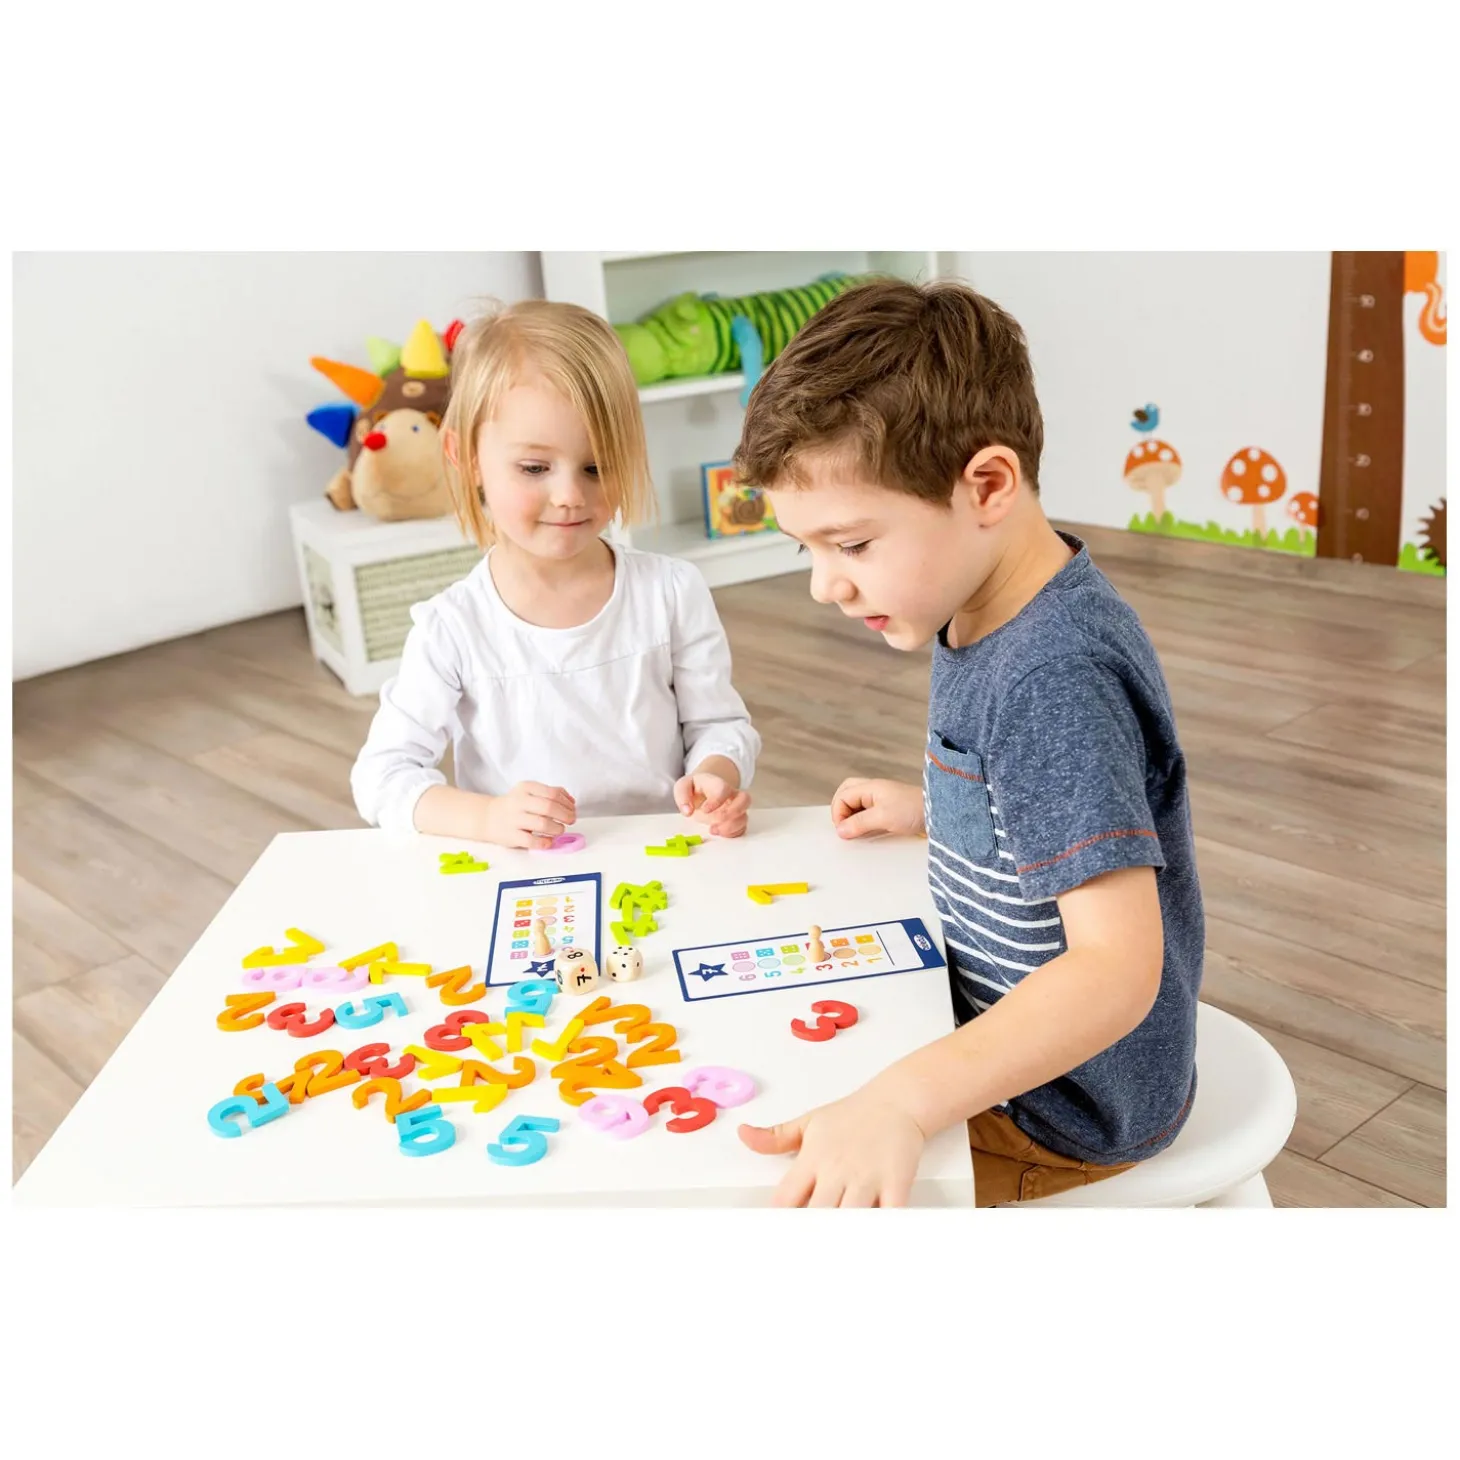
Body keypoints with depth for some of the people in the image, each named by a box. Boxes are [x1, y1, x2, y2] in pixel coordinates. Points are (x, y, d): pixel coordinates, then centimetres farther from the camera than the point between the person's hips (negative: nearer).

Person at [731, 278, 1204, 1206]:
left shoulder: (1058, 678, -31)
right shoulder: (984, 615, -2)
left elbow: (1117, 965, -36)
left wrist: (900, 1103, -45)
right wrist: (929, 808, 4)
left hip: (1067, 1107, -9)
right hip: (1000, 1027, 9)